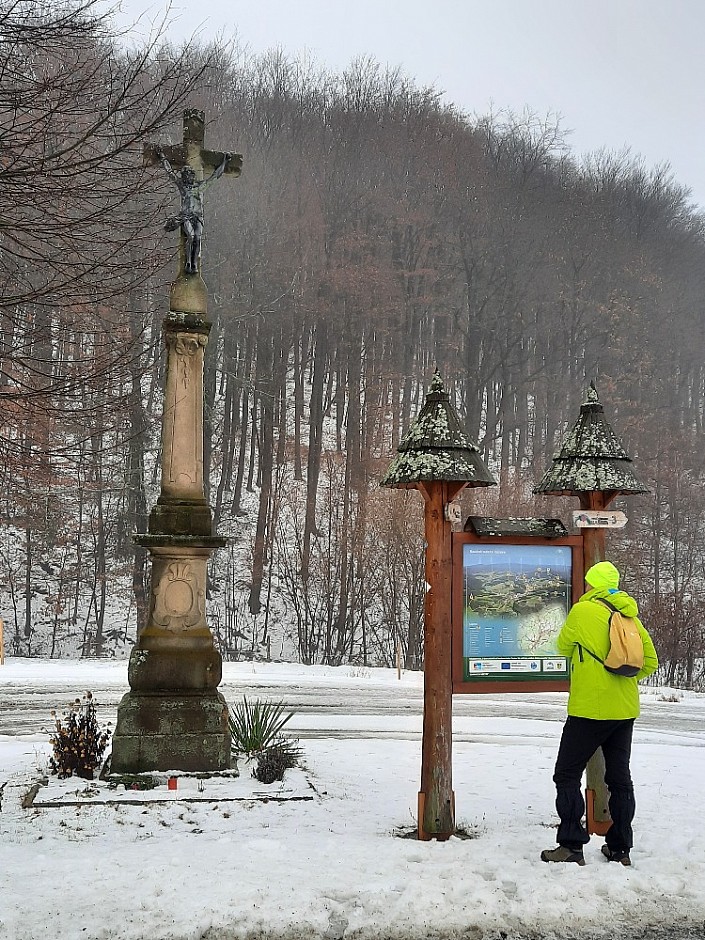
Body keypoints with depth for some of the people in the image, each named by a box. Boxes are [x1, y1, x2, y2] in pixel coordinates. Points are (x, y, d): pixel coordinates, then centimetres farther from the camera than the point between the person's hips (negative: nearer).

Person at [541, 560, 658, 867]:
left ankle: (571, 845, -3)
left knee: (567, 775, 2)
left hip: (589, 708, -6)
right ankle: (620, 848, 17)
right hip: (625, 710, 6)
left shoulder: (582, 611, -9)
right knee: (619, 778, 13)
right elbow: (650, 662, 9)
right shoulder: (630, 616, 7)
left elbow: (563, 647, 6)